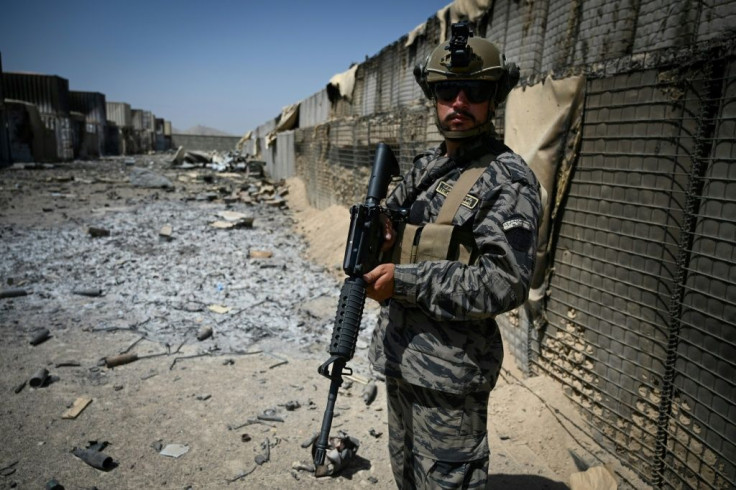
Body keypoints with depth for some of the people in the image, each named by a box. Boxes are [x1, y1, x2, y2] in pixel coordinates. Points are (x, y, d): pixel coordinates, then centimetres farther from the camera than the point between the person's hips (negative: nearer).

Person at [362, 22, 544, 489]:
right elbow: (392, 220, 19)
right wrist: (377, 232, -6)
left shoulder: (509, 180, -15)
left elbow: (504, 284, -22)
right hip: (399, 352, 8)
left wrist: (404, 280, -22)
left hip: (450, 371, -7)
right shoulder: (425, 166, 9)